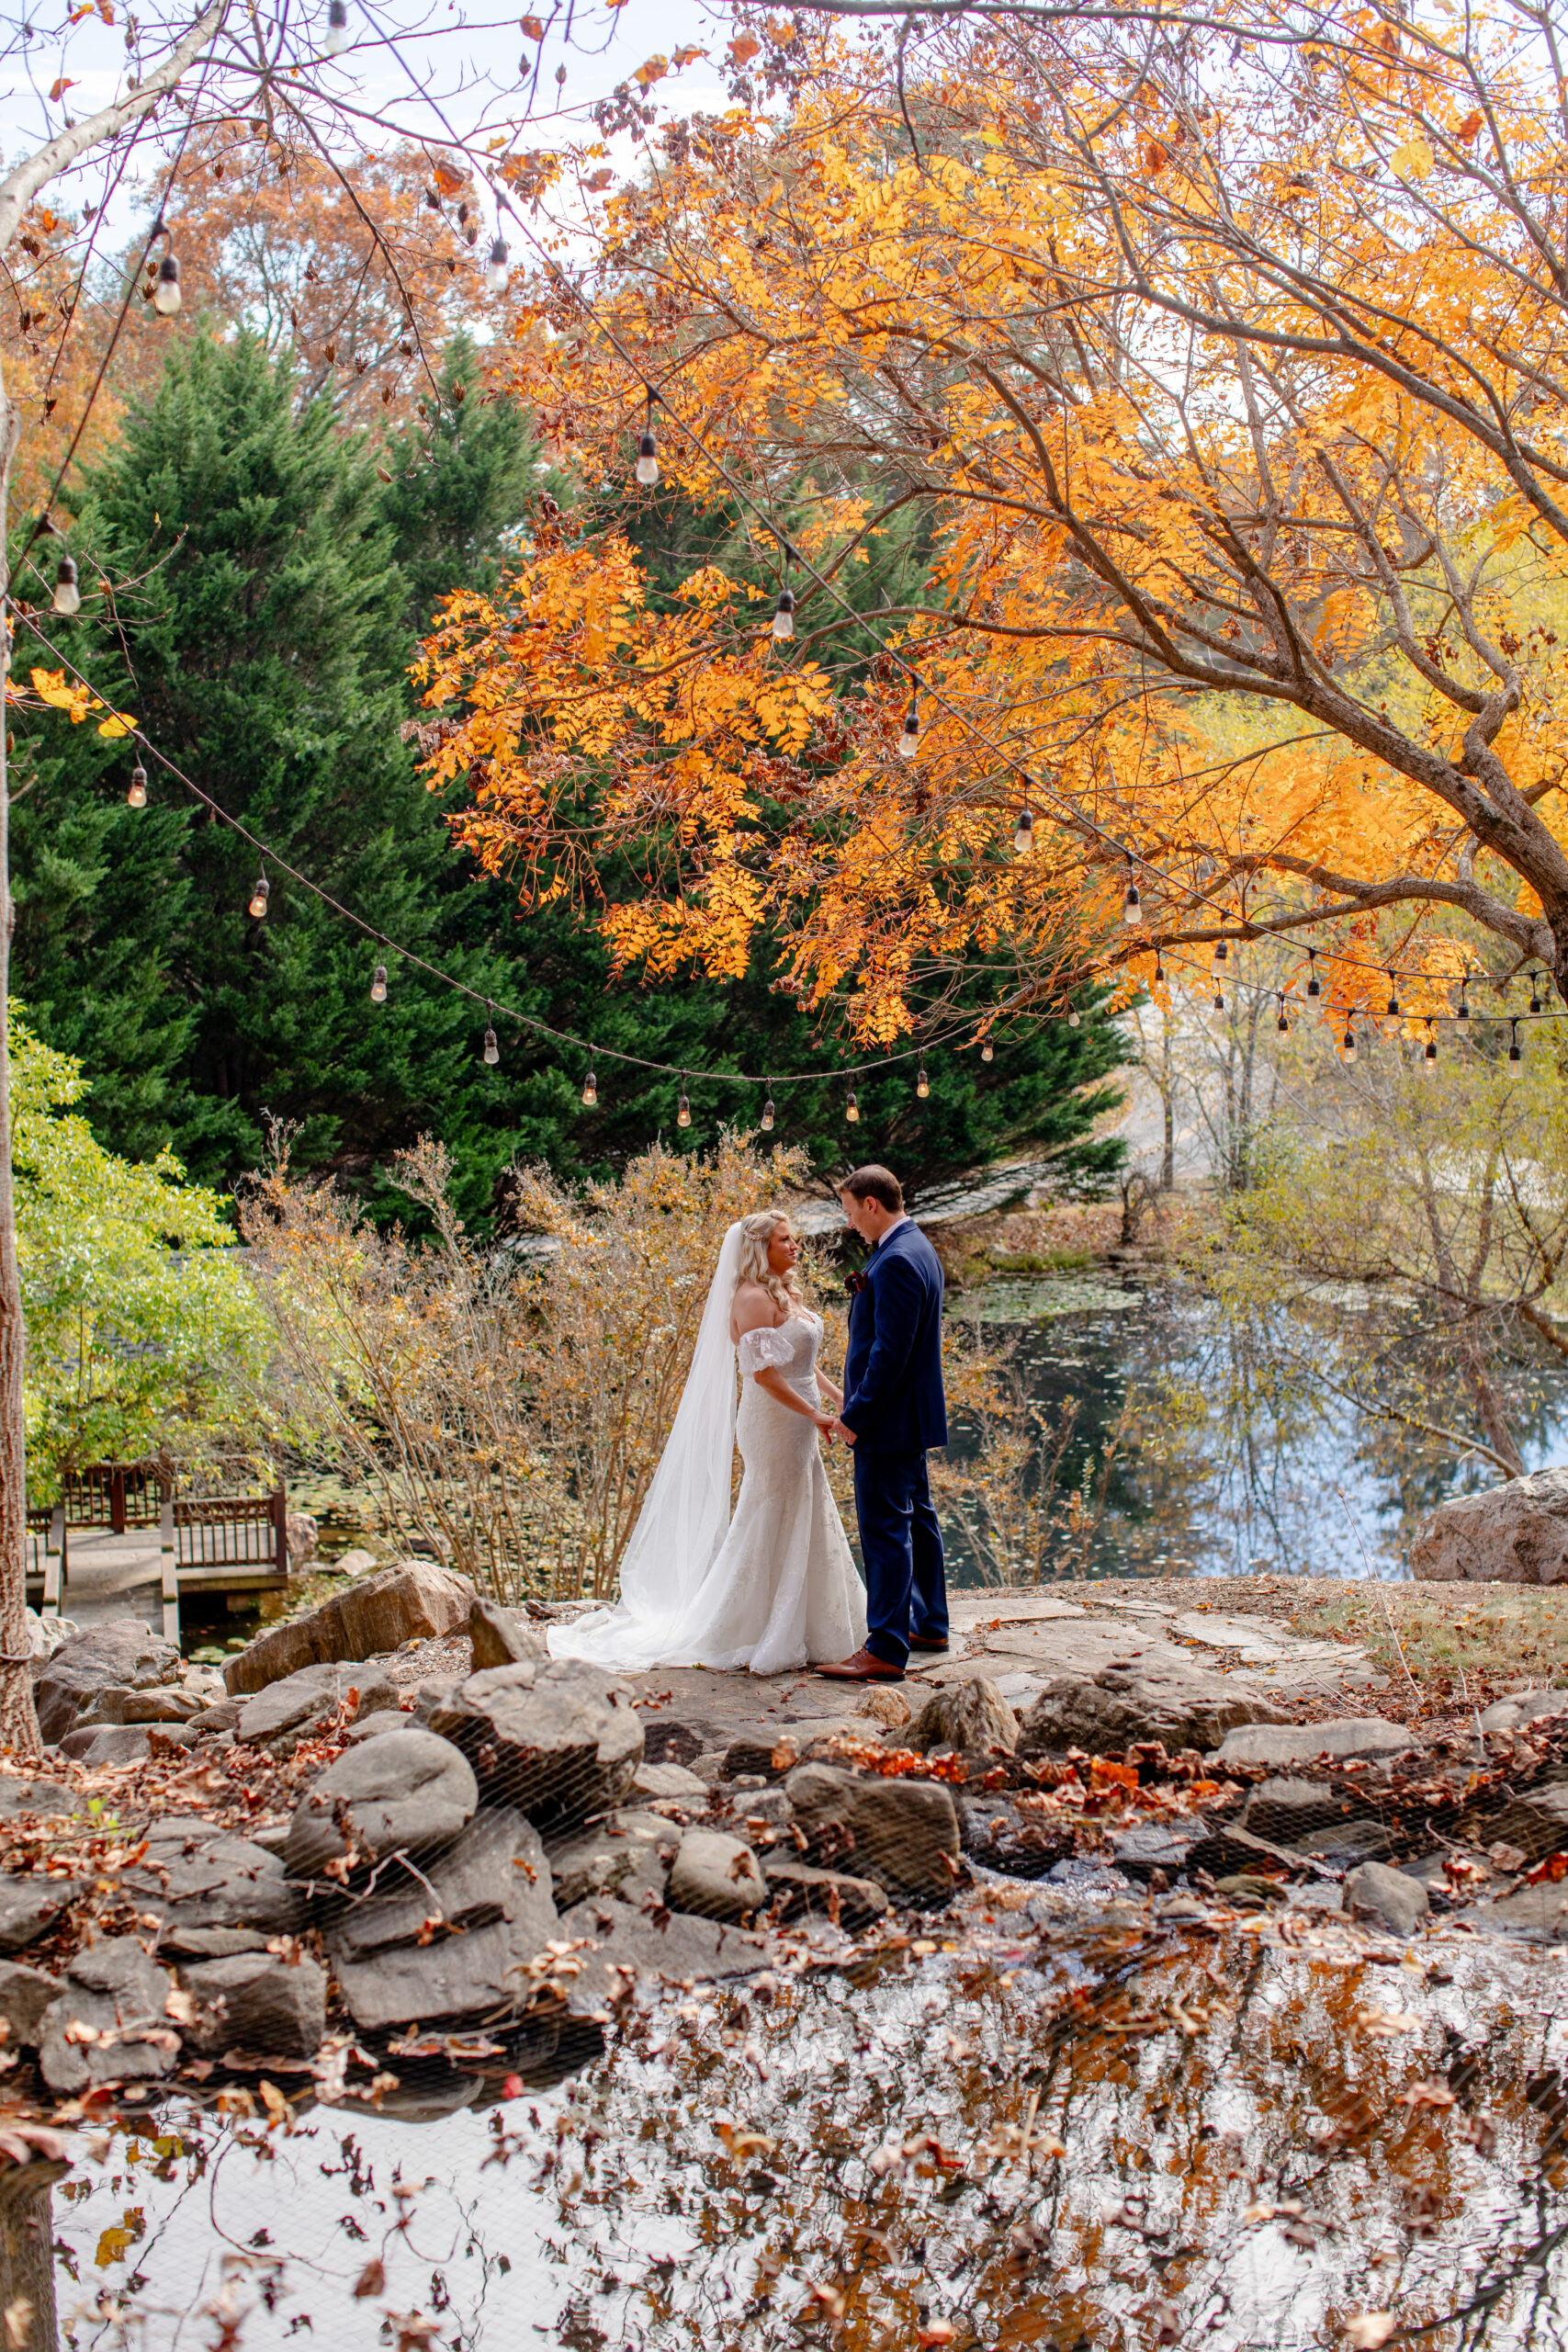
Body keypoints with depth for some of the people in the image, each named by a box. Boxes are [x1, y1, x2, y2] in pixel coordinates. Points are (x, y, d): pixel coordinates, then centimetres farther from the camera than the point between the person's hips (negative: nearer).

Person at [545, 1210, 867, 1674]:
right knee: (771, 1525, -3)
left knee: (807, 1525, 14)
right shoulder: (753, 1297, -15)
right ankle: (759, 1639, 6)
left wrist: (839, 1396, 13)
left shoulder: (786, 1294, 15)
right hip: (774, 1425, -10)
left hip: (797, 1427, 10)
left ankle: (807, 1630, 23)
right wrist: (813, 1414, -20)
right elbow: (763, 1372, -22)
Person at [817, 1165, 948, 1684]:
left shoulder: (896, 1261, -21)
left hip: (890, 1421, -11)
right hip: (914, 1416, 11)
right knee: (916, 1518, 19)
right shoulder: (916, 1248, 13)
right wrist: (866, 1290, 6)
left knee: (885, 1528, -9)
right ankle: (928, 1625, 31)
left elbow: (890, 1349, -23)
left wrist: (856, 1416, -20)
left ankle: (885, 1650, -8)